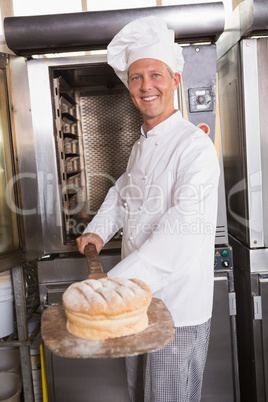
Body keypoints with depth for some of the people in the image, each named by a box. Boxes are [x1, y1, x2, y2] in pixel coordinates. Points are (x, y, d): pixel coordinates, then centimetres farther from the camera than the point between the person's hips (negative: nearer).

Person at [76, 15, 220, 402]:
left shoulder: (195, 146, -19)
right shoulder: (141, 146, 10)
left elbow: (182, 233, -30)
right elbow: (122, 193, 23)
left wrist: (114, 283, -34)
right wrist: (98, 231, 6)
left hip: (177, 306, -8)